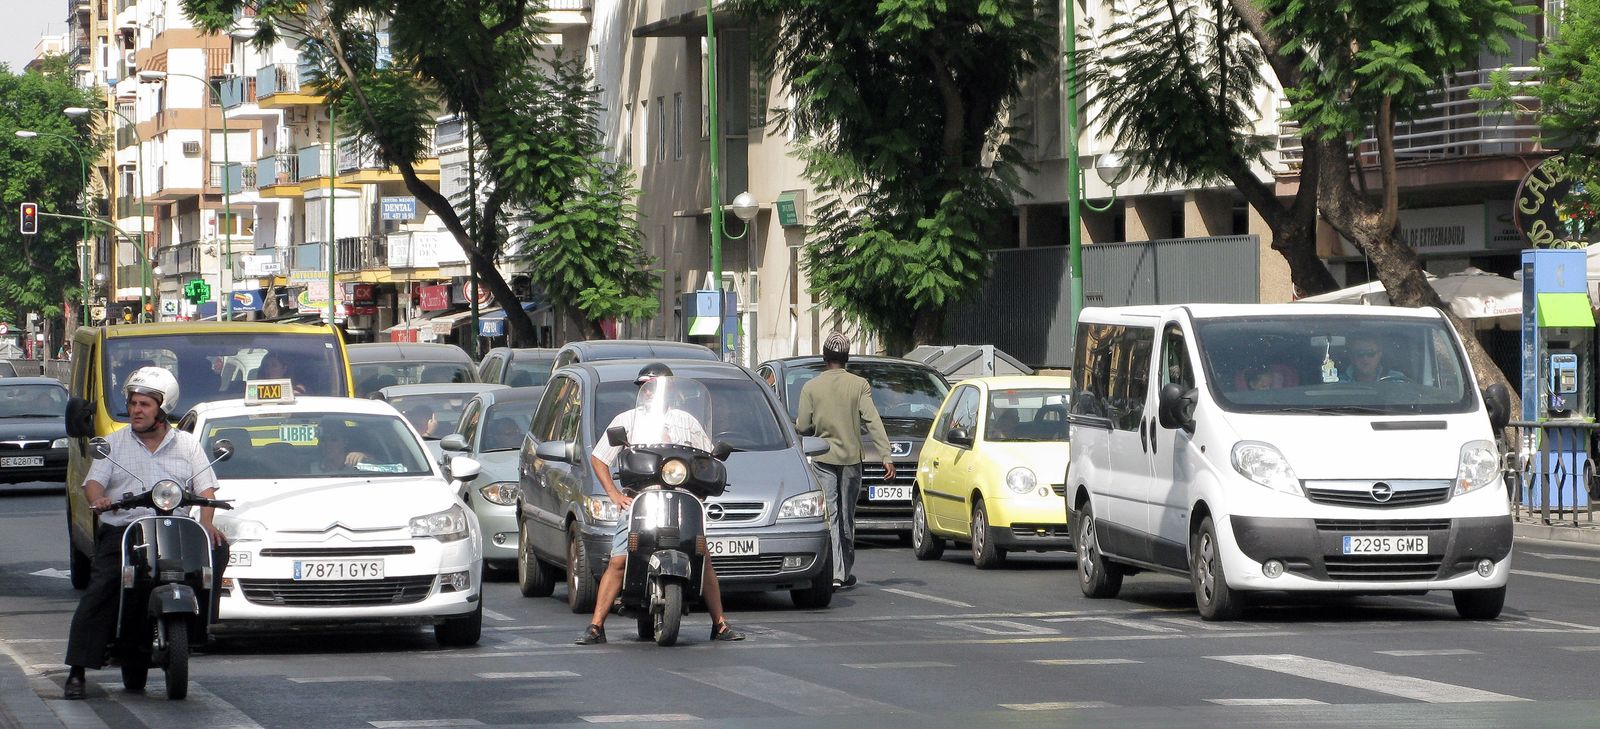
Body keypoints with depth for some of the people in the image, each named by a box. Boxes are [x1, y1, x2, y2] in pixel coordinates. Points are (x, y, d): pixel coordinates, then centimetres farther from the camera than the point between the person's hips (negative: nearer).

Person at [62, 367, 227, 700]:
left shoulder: (187, 445, 13)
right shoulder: (114, 444, 14)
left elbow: (206, 488, 7)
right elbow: (93, 482, 4)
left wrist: (206, 522, -12)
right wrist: (98, 498, -21)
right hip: (121, 531, -1)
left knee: (218, 548, -24)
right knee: (100, 593, -18)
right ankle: (77, 672, -17)